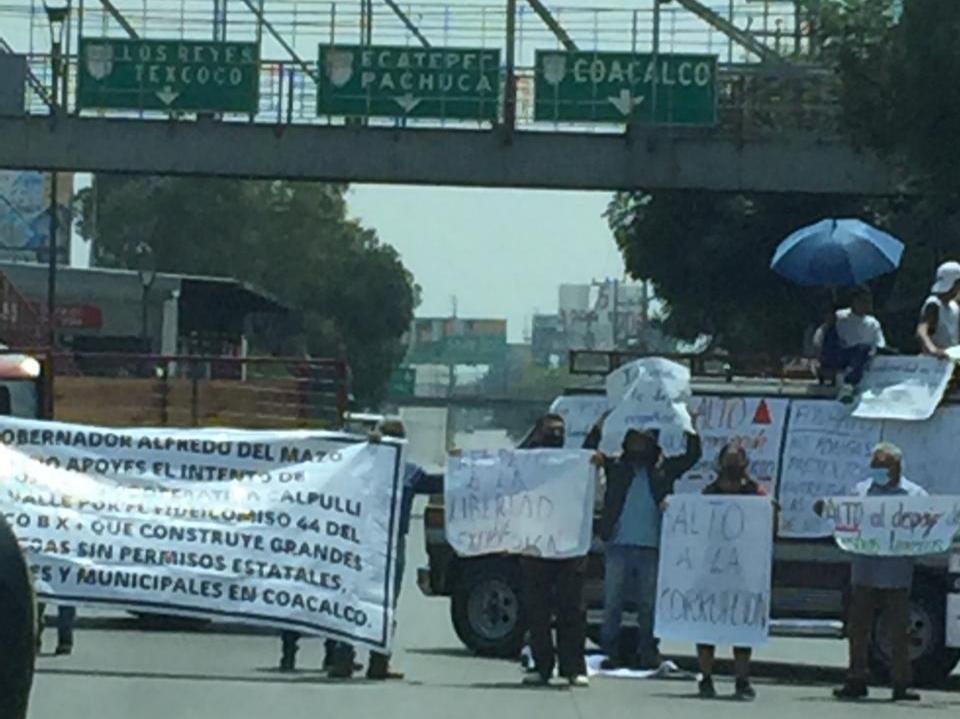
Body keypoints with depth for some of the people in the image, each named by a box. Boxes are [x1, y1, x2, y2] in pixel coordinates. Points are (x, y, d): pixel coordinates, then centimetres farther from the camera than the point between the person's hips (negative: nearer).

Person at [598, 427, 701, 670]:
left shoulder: (663, 469, 13)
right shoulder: (616, 467, 11)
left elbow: (692, 456, 13)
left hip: (651, 547, 1)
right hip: (618, 545, -1)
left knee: (649, 604, 3)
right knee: (613, 603, -1)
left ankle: (648, 654, 9)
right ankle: (610, 652, 3)